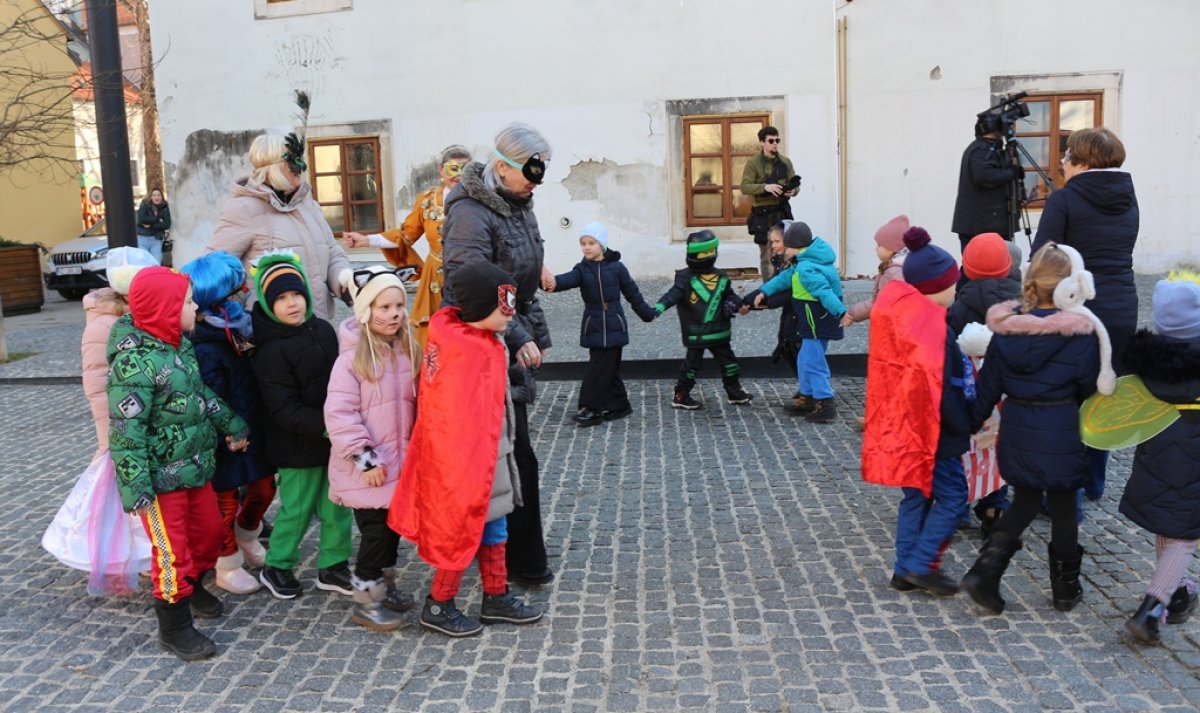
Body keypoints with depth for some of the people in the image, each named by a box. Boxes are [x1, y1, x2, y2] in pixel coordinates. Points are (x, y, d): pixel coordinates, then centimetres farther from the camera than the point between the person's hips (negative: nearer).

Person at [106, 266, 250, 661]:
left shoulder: (181, 344, 4)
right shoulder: (134, 362, -23)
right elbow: (125, 431, -22)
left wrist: (232, 424, 22)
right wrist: (136, 489, -22)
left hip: (195, 466, 9)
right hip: (161, 476, -9)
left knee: (210, 530, 21)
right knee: (171, 550, 3)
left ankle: (191, 586, 47)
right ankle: (174, 626, 19)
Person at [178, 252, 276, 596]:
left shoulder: (239, 330, 2)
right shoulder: (205, 349, -26)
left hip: (254, 433, 8)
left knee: (264, 487, 21)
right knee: (227, 501, 10)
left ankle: (246, 540, 48)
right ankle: (228, 566, 30)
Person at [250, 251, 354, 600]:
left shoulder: (323, 330, 3)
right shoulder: (271, 352, -17)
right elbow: (285, 411, -20)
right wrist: (326, 426, -27)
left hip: (335, 438, 6)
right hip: (299, 447, -6)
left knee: (337, 505, 12)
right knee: (297, 508, 8)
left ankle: (333, 566, 28)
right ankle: (276, 568, 29)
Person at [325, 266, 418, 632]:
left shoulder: (406, 351, 4)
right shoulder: (353, 357, -17)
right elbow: (339, 414, -20)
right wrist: (363, 456, -20)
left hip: (400, 463, 7)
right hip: (368, 468, -6)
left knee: (393, 526, 18)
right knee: (375, 531, 1)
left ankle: (384, 586, 37)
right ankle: (366, 601, 18)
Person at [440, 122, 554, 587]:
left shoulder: (518, 207, 13)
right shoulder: (470, 212, -17)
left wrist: (537, 334, 16)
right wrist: (519, 339, -23)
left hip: (509, 346, 9)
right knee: (515, 456, -4)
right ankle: (524, 561, 8)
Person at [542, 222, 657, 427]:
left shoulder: (616, 267, -4)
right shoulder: (582, 269, 1)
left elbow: (632, 293, 6)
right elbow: (568, 279, -20)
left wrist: (648, 313, 16)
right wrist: (554, 282, -43)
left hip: (613, 327, -3)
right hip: (593, 327, 3)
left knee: (599, 368, -4)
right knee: (608, 369, 10)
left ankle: (592, 409, -1)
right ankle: (619, 406, 22)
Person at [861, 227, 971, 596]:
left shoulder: (897, 309, 5)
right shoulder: (930, 327, -22)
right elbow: (939, 388, -22)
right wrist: (969, 426, -11)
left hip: (901, 426, 9)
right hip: (929, 430, -9)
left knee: (917, 495, 17)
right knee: (953, 496, 5)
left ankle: (905, 570, 23)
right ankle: (921, 565, 6)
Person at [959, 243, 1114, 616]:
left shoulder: (1007, 327, -4)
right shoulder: (1081, 334, -15)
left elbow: (988, 386, 0)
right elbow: (1091, 389, -5)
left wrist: (971, 424, 9)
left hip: (1016, 432, 4)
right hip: (1060, 438, -3)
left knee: (1025, 502, 19)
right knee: (1063, 509, 14)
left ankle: (985, 571, 5)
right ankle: (1066, 590, 30)